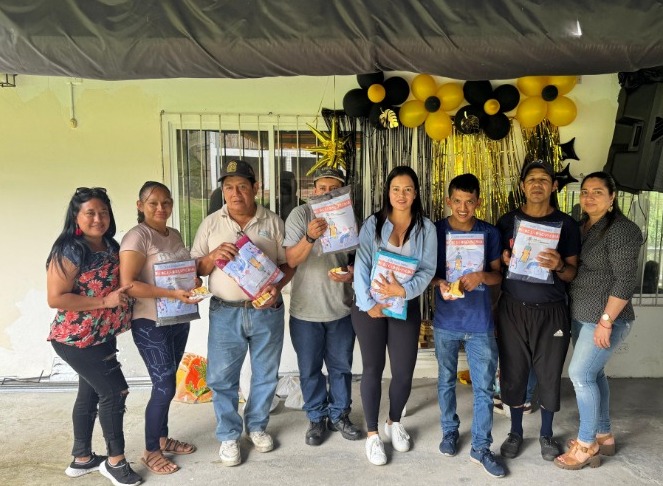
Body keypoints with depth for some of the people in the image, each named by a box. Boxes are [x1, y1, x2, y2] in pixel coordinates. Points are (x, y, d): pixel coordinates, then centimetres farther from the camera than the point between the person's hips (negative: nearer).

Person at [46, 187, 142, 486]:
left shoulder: (111, 246, 6)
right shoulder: (69, 251, -18)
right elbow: (55, 298, -22)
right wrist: (104, 301, -24)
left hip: (103, 336, 8)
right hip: (77, 338, -8)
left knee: (90, 394, 17)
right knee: (115, 391, -4)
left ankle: (82, 459, 33)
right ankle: (115, 460, 15)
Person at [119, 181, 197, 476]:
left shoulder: (174, 234, 9)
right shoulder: (137, 236, -14)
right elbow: (128, 283, -21)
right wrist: (172, 294, -27)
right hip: (151, 324, -7)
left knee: (166, 384, 18)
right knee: (164, 387, -1)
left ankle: (163, 438, 35)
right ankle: (150, 451, 18)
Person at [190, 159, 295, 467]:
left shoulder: (272, 222, 1)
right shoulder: (211, 224, 3)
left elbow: (288, 263, 3)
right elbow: (194, 268, 4)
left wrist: (278, 286, -17)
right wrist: (213, 257, -16)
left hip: (267, 312, 0)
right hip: (225, 313, 0)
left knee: (265, 375, 14)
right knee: (222, 378, 7)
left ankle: (257, 426, 36)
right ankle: (229, 435, 27)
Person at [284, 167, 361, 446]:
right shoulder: (300, 215, -7)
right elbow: (290, 260, -13)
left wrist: (350, 274, -15)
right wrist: (310, 237, -31)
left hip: (341, 308, 2)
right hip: (305, 309, -2)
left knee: (341, 367, 14)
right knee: (310, 369, 11)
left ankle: (339, 415, 34)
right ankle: (316, 418, 30)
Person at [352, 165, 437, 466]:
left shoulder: (426, 228, 1)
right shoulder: (372, 224, -2)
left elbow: (428, 269, -5)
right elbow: (361, 265, -8)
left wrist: (404, 290, -22)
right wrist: (367, 304, -17)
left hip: (406, 305, 1)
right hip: (370, 306, -1)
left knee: (404, 371, 5)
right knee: (373, 369, 6)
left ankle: (394, 423, 32)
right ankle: (372, 433, 21)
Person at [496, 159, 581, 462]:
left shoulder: (566, 224, 0)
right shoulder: (507, 221, 2)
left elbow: (573, 274, 1)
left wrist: (559, 266, -20)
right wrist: (504, 261, -14)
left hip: (551, 311, 0)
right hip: (513, 309, 1)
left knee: (549, 373, 9)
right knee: (513, 372, 8)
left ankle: (546, 434, 31)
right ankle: (516, 432, 27)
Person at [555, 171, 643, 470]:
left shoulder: (621, 230, -15)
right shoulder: (581, 227, 9)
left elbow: (625, 281, -19)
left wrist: (606, 322, -21)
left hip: (605, 318, -8)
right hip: (581, 316, 8)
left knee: (580, 374, -6)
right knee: (593, 374, 14)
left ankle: (587, 445, 10)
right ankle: (604, 436, 29)